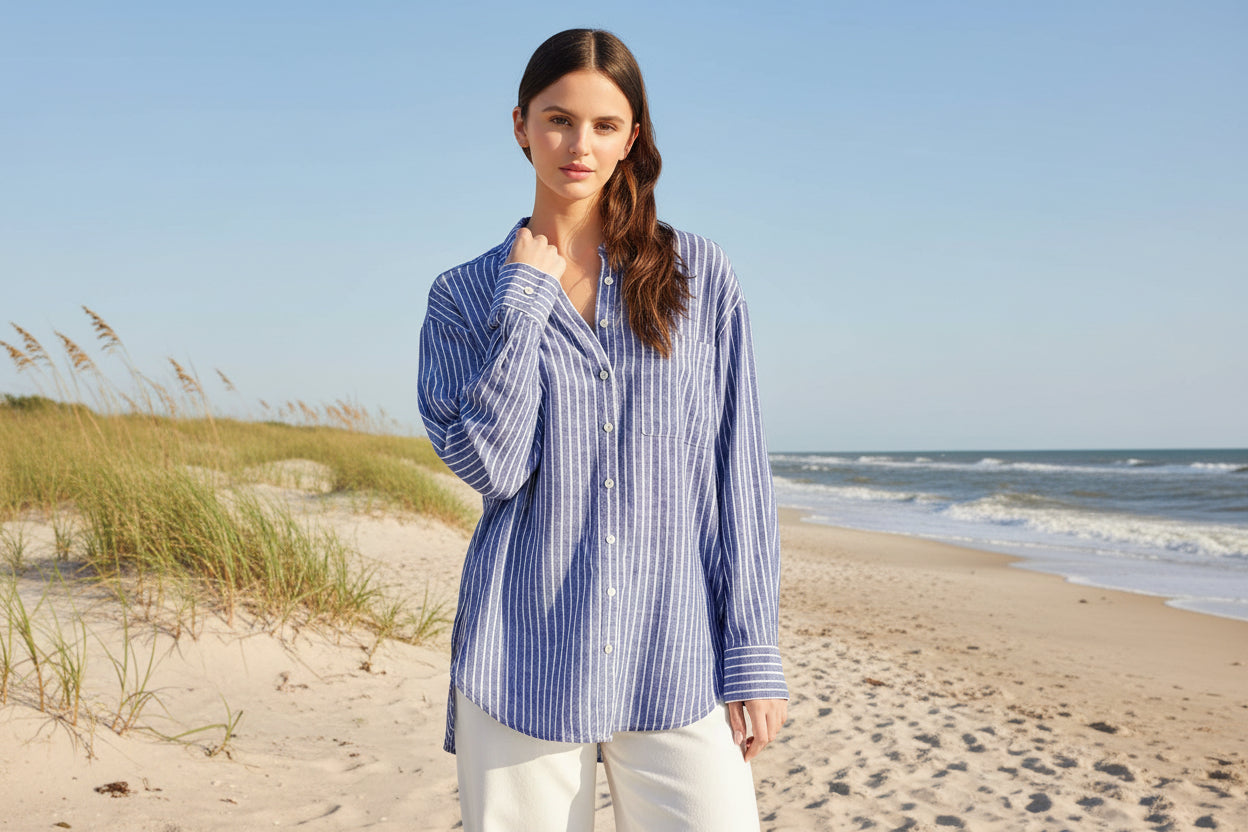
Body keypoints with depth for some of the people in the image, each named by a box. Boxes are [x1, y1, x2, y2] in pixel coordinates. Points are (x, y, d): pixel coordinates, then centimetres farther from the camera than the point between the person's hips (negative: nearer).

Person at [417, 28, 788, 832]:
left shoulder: (700, 276, 6)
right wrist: (526, 294, -6)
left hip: (677, 667, 0)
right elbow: (491, 463, -9)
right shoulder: (464, 296, 7)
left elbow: (738, 471, 4)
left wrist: (754, 650, -1)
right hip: (523, 667, 0)